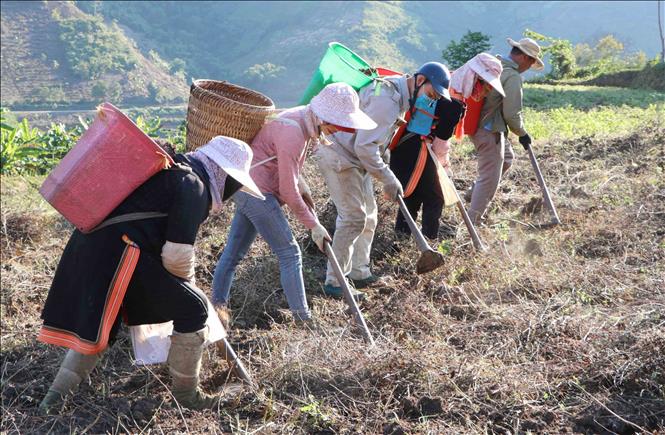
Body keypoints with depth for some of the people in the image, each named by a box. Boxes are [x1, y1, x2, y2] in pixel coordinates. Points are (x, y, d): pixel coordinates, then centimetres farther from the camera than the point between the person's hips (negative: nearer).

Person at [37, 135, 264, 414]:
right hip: (120, 253, -10)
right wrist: (186, 284, 9)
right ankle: (185, 394, 16)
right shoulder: (195, 188, -7)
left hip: (89, 244, 10)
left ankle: (55, 398, 27)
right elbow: (177, 255, -12)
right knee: (192, 309, 3)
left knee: (98, 326, 25)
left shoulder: (171, 170, 22)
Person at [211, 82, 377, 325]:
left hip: (248, 187, 9)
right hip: (257, 190, -9)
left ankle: (218, 305, 23)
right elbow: (288, 191, -22)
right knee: (289, 252, -4)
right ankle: (303, 318, 2)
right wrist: (313, 225, -14)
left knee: (235, 250, 14)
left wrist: (304, 193, 6)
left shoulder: (303, 121, 4)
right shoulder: (293, 134, -26)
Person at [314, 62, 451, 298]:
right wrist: (388, 178, -21)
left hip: (355, 159, 11)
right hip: (338, 156, -11)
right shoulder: (386, 100, -25)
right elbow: (364, 146, -28)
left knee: (368, 215, 13)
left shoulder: (399, 94, 8)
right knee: (353, 217, -12)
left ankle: (359, 273, 24)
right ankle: (334, 282, -4)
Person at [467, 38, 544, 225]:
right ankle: (472, 223, 3)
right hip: (490, 131, -10)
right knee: (489, 179, -1)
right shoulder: (513, 76, -19)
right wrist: (522, 134, -3)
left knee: (506, 157, 29)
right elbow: (512, 114, -20)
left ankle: (475, 192, 23)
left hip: (477, 124, 10)